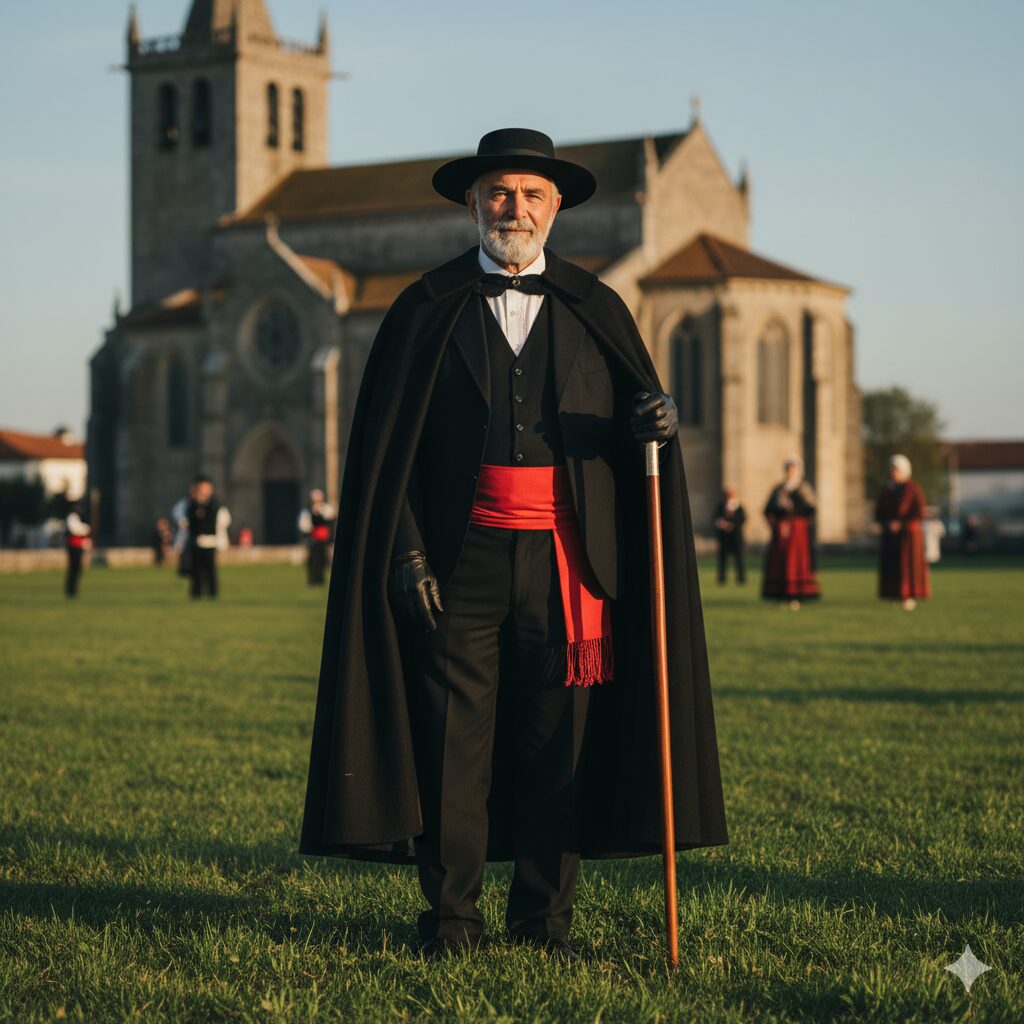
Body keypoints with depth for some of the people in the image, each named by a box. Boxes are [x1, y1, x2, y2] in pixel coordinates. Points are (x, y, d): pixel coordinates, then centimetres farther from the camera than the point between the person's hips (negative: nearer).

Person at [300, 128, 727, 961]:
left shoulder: (597, 310, 12)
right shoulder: (428, 309, 7)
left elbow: (639, 427, 12)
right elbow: (389, 445, 4)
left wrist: (657, 422, -13)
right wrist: (405, 551, -7)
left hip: (565, 558, 1)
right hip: (462, 557, -1)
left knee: (558, 741, 3)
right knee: (454, 737, -1)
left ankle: (544, 917, 14)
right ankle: (451, 916, 10)